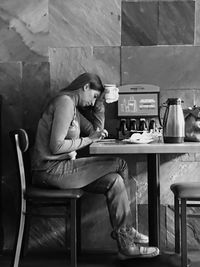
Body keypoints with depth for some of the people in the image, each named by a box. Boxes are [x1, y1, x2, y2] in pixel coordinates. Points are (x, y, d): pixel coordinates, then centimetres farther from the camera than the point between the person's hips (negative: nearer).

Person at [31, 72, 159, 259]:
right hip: (51, 169, -10)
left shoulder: (73, 106, 19)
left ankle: (126, 244, 2)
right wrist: (88, 140, -10)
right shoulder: (65, 101, -13)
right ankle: (122, 232, 7)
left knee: (114, 180, 0)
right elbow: (56, 146, -20)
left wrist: (100, 102, 16)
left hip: (60, 168, 10)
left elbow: (96, 130, 23)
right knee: (119, 165, -9)